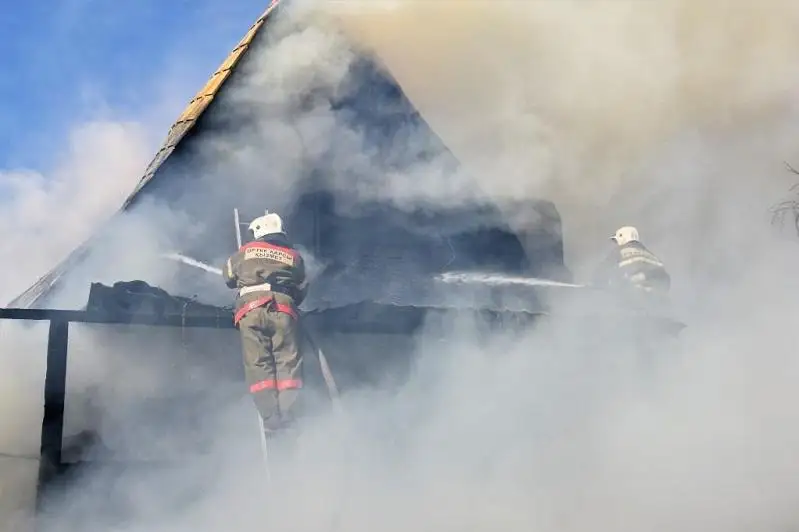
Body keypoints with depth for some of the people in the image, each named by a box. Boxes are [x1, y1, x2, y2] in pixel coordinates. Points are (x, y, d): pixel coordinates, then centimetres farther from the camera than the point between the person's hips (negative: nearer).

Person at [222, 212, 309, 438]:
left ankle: (270, 419, -13)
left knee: (258, 362, -3)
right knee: (288, 360, -2)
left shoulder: (246, 251, 18)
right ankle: (287, 415, -14)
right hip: (284, 309, 1)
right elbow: (301, 291, 25)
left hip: (251, 308, -1)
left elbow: (228, 278, 30)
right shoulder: (294, 256, 20)